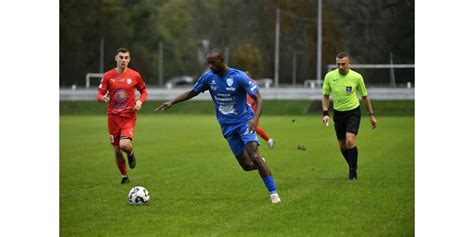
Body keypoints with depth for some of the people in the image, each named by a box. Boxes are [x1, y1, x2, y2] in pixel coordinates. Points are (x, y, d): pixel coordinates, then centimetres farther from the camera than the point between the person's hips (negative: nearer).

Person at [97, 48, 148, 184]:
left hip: (129, 116, -2)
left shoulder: (135, 76, -1)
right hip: (113, 116, 2)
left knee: (124, 144, -24)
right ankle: (124, 176, 27)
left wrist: (140, 101, -8)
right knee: (117, 150, 6)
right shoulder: (108, 76, 0)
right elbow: (99, 95, 0)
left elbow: (144, 91, 12)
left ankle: (131, 153, 13)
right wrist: (103, 98, -23)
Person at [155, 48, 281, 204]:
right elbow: (192, 93, 13)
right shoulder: (208, 77, -3)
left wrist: (255, 118, -33)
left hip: (244, 121, -4)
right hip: (227, 127, 4)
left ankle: (273, 193, -18)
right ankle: (261, 164, 37)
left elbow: (258, 99, -17)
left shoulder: (239, 77, -17)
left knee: (253, 155, -24)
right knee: (247, 165, 0)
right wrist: (172, 102, 1)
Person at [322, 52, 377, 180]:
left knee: (350, 141, -21)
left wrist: (371, 115, 6)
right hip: (338, 113, 3)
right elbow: (325, 95, 6)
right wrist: (325, 113, -6)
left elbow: (364, 96, 3)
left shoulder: (356, 77, -11)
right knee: (342, 146, 7)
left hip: (353, 112, -3)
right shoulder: (330, 76, -6)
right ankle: (352, 166, 31)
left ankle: (353, 172, -8)